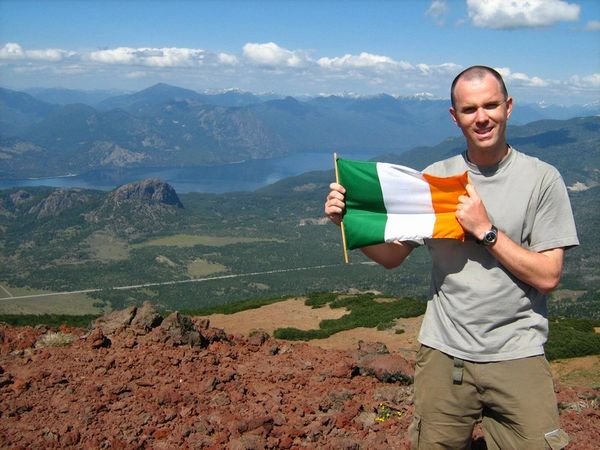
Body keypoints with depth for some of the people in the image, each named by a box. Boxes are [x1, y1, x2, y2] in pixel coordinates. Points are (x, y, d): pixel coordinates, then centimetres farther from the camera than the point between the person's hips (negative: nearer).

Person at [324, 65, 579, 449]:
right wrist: (348, 220, -10)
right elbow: (392, 256, 5)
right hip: (443, 353, 3)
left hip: (517, 358, -2)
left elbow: (547, 277, -10)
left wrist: (485, 230, -18)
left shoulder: (542, 178, -6)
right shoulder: (435, 177, 3)